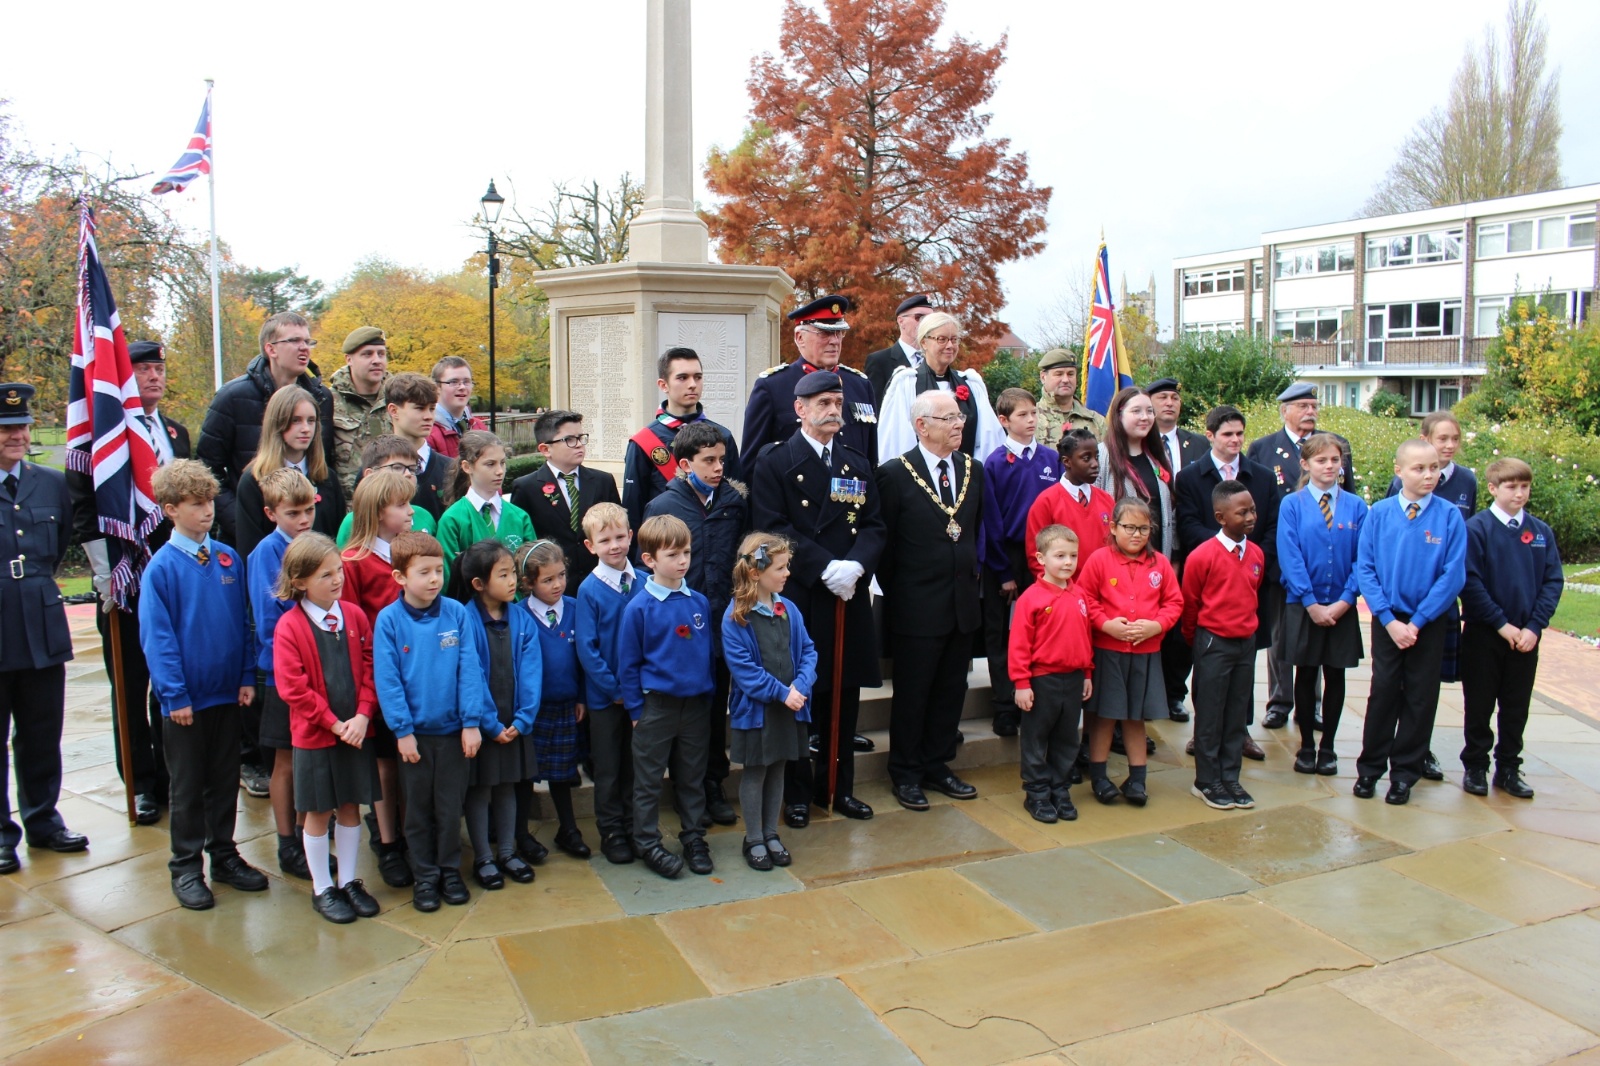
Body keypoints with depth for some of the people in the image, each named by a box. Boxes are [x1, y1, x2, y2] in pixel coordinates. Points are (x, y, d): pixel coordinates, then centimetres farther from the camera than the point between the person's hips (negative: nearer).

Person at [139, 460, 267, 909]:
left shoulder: (229, 559, 2)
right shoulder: (162, 568, -11)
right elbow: (157, 637, -11)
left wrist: (246, 676, 1)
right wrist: (175, 695, -13)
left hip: (227, 693, 4)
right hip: (186, 699, -4)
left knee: (225, 780, 14)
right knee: (188, 787, 9)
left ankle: (224, 855, 28)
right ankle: (185, 867, 22)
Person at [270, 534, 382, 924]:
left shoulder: (354, 616, 0)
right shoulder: (289, 627, -12)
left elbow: (370, 668, 2)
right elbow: (294, 687, -15)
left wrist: (362, 715, -11)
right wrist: (334, 723, -15)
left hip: (356, 731, 4)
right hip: (314, 735, -3)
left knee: (350, 808, 13)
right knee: (318, 813, 9)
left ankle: (349, 881, 27)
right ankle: (322, 889, 23)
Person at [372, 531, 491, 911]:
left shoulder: (456, 613, -6)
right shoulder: (389, 619, -9)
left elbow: (469, 669, -6)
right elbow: (387, 679, -9)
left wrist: (472, 721, -9)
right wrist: (402, 730, -11)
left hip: (453, 729, 1)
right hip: (414, 732, -1)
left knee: (450, 806, 12)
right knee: (418, 809, 12)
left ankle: (450, 871, 28)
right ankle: (424, 877, 26)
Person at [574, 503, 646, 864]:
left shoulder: (645, 583, -2)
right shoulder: (589, 590, -10)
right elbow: (587, 648, -11)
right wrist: (615, 689, -14)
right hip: (605, 695, -2)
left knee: (636, 764, 14)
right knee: (608, 768, 10)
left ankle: (635, 829, 29)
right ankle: (611, 832, 24)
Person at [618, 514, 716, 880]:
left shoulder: (699, 602, 1)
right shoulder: (639, 608, -10)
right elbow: (628, 664, -5)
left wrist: (709, 692, 7)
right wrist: (636, 709, -6)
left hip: (696, 703, 4)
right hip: (656, 705, -3)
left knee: (692, 778, 15)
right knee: (649, 781, 8)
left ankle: (694, 838, 29)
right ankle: (647, 843, 21)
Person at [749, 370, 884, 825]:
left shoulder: (858, 465, 14)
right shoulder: (774, 461, -1)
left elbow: (874, 526, 8)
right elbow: (773, 528, -11)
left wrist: (855, 566, -12)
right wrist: (826, 569, -17)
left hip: (850, 599, 4)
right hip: (797, 599, -4)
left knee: (844, 696, 10)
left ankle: (839, 787, 24)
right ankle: (797, 793, 16)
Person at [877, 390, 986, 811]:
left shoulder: (972, 471, 7)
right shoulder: (895, 473, -10)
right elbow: (885, 540, -6)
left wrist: (972, 573, 11)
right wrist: (894, 593, -3)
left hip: (963, 602, 6)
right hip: (917, 606, -5)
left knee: (951, 690, 14)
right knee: (912, 693, 6)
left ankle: (937, 764, 29)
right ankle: (906, 773, 21)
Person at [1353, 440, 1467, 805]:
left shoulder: (1450, 517, -8)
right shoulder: (1379, 513, -6)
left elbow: (1453, 576, -9)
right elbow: (1364, 569, -6)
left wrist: (1417, 622, -12)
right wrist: (1389, 620, -12)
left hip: (1429, 623, 0)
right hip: (1387, 621, 0)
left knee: (1420, 698, 7)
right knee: (1383, 692, 7)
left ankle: (1404, 772, 20)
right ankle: (1370, 767, 19)